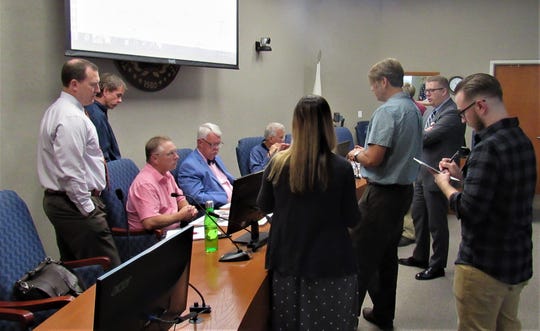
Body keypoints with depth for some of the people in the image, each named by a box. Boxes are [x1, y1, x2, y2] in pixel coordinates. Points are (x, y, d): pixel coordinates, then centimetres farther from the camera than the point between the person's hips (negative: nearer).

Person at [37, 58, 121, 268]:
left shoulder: (56, 110, 15)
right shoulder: (72, 118, -18)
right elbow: (71, 172, -23)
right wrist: (88, 208, -16)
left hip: (58, 200, 11)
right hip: (75, 203, -11)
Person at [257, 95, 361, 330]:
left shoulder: (277, 164, -9)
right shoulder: (341, 168, -16)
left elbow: (264, 206, 9)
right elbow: (352, 219, -5)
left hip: (287, 261, 3)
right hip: (331, 264, -2)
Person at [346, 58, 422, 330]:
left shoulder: (387, 111, -18)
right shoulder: (413, 109, 11)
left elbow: (373, 159, -22)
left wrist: (356, 154, -2)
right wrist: (366, 151, 15)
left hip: (382, 194, -10)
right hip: (404, 190, 10)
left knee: (360, 257, -2)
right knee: (387, 256, 17)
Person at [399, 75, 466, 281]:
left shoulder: (452, 113, -18)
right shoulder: (430, 112, 13)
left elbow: (427, 137, -25)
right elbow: (421, 137, 6)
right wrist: (425, 133, -15)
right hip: (422, 173, 10)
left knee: (437, 223, 3)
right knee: (418, 216, 19)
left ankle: (437, 265, 17)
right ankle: (420, 256, 35)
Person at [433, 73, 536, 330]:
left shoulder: (488, 147, -23)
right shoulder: (521, 140, 6)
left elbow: (469, 211, -27)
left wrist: (445, 185, -10)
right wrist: (461, 175, 8)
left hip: (485, 264, -9)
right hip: (519, 261, 9)